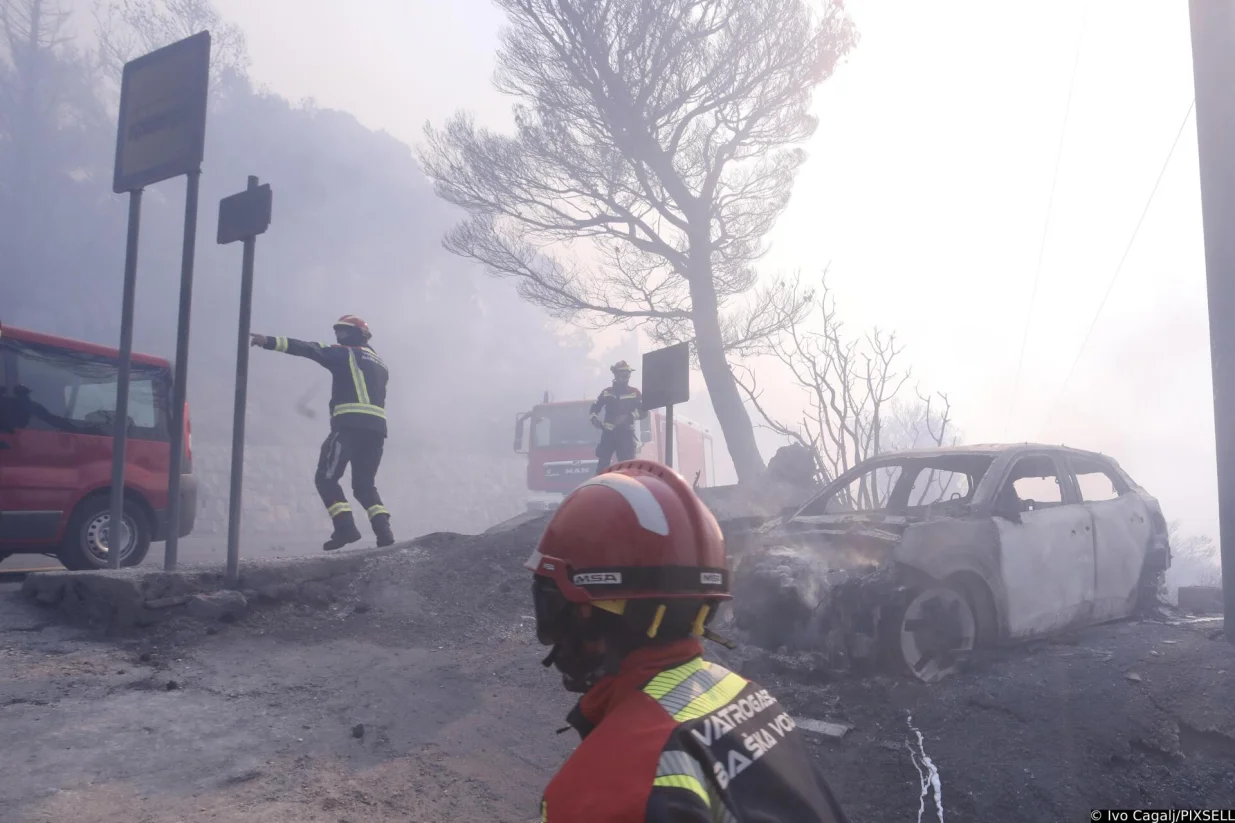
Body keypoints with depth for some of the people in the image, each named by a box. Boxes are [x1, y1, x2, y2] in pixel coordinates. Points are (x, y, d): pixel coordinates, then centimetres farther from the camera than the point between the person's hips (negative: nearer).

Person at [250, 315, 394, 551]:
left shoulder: (345, 353, 6)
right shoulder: (379, 364, 28)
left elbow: (308, 349, -4)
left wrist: (270, 342, -9)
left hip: (350, 424, -7)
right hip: (377, 428, 7)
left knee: (326, 478, -1)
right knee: (365, 485, 14)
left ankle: (346, 528, -15)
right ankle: (384, 532, -3)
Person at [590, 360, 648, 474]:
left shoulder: (634, 393, 3)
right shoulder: (607, 392, 9)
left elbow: (644, 412, -4)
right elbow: (595, 408, 17)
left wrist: (629, 416, -21)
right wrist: (594, 418, -5)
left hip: (626, 434, -2)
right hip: (608, 433, 2)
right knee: (602, 465, -1)